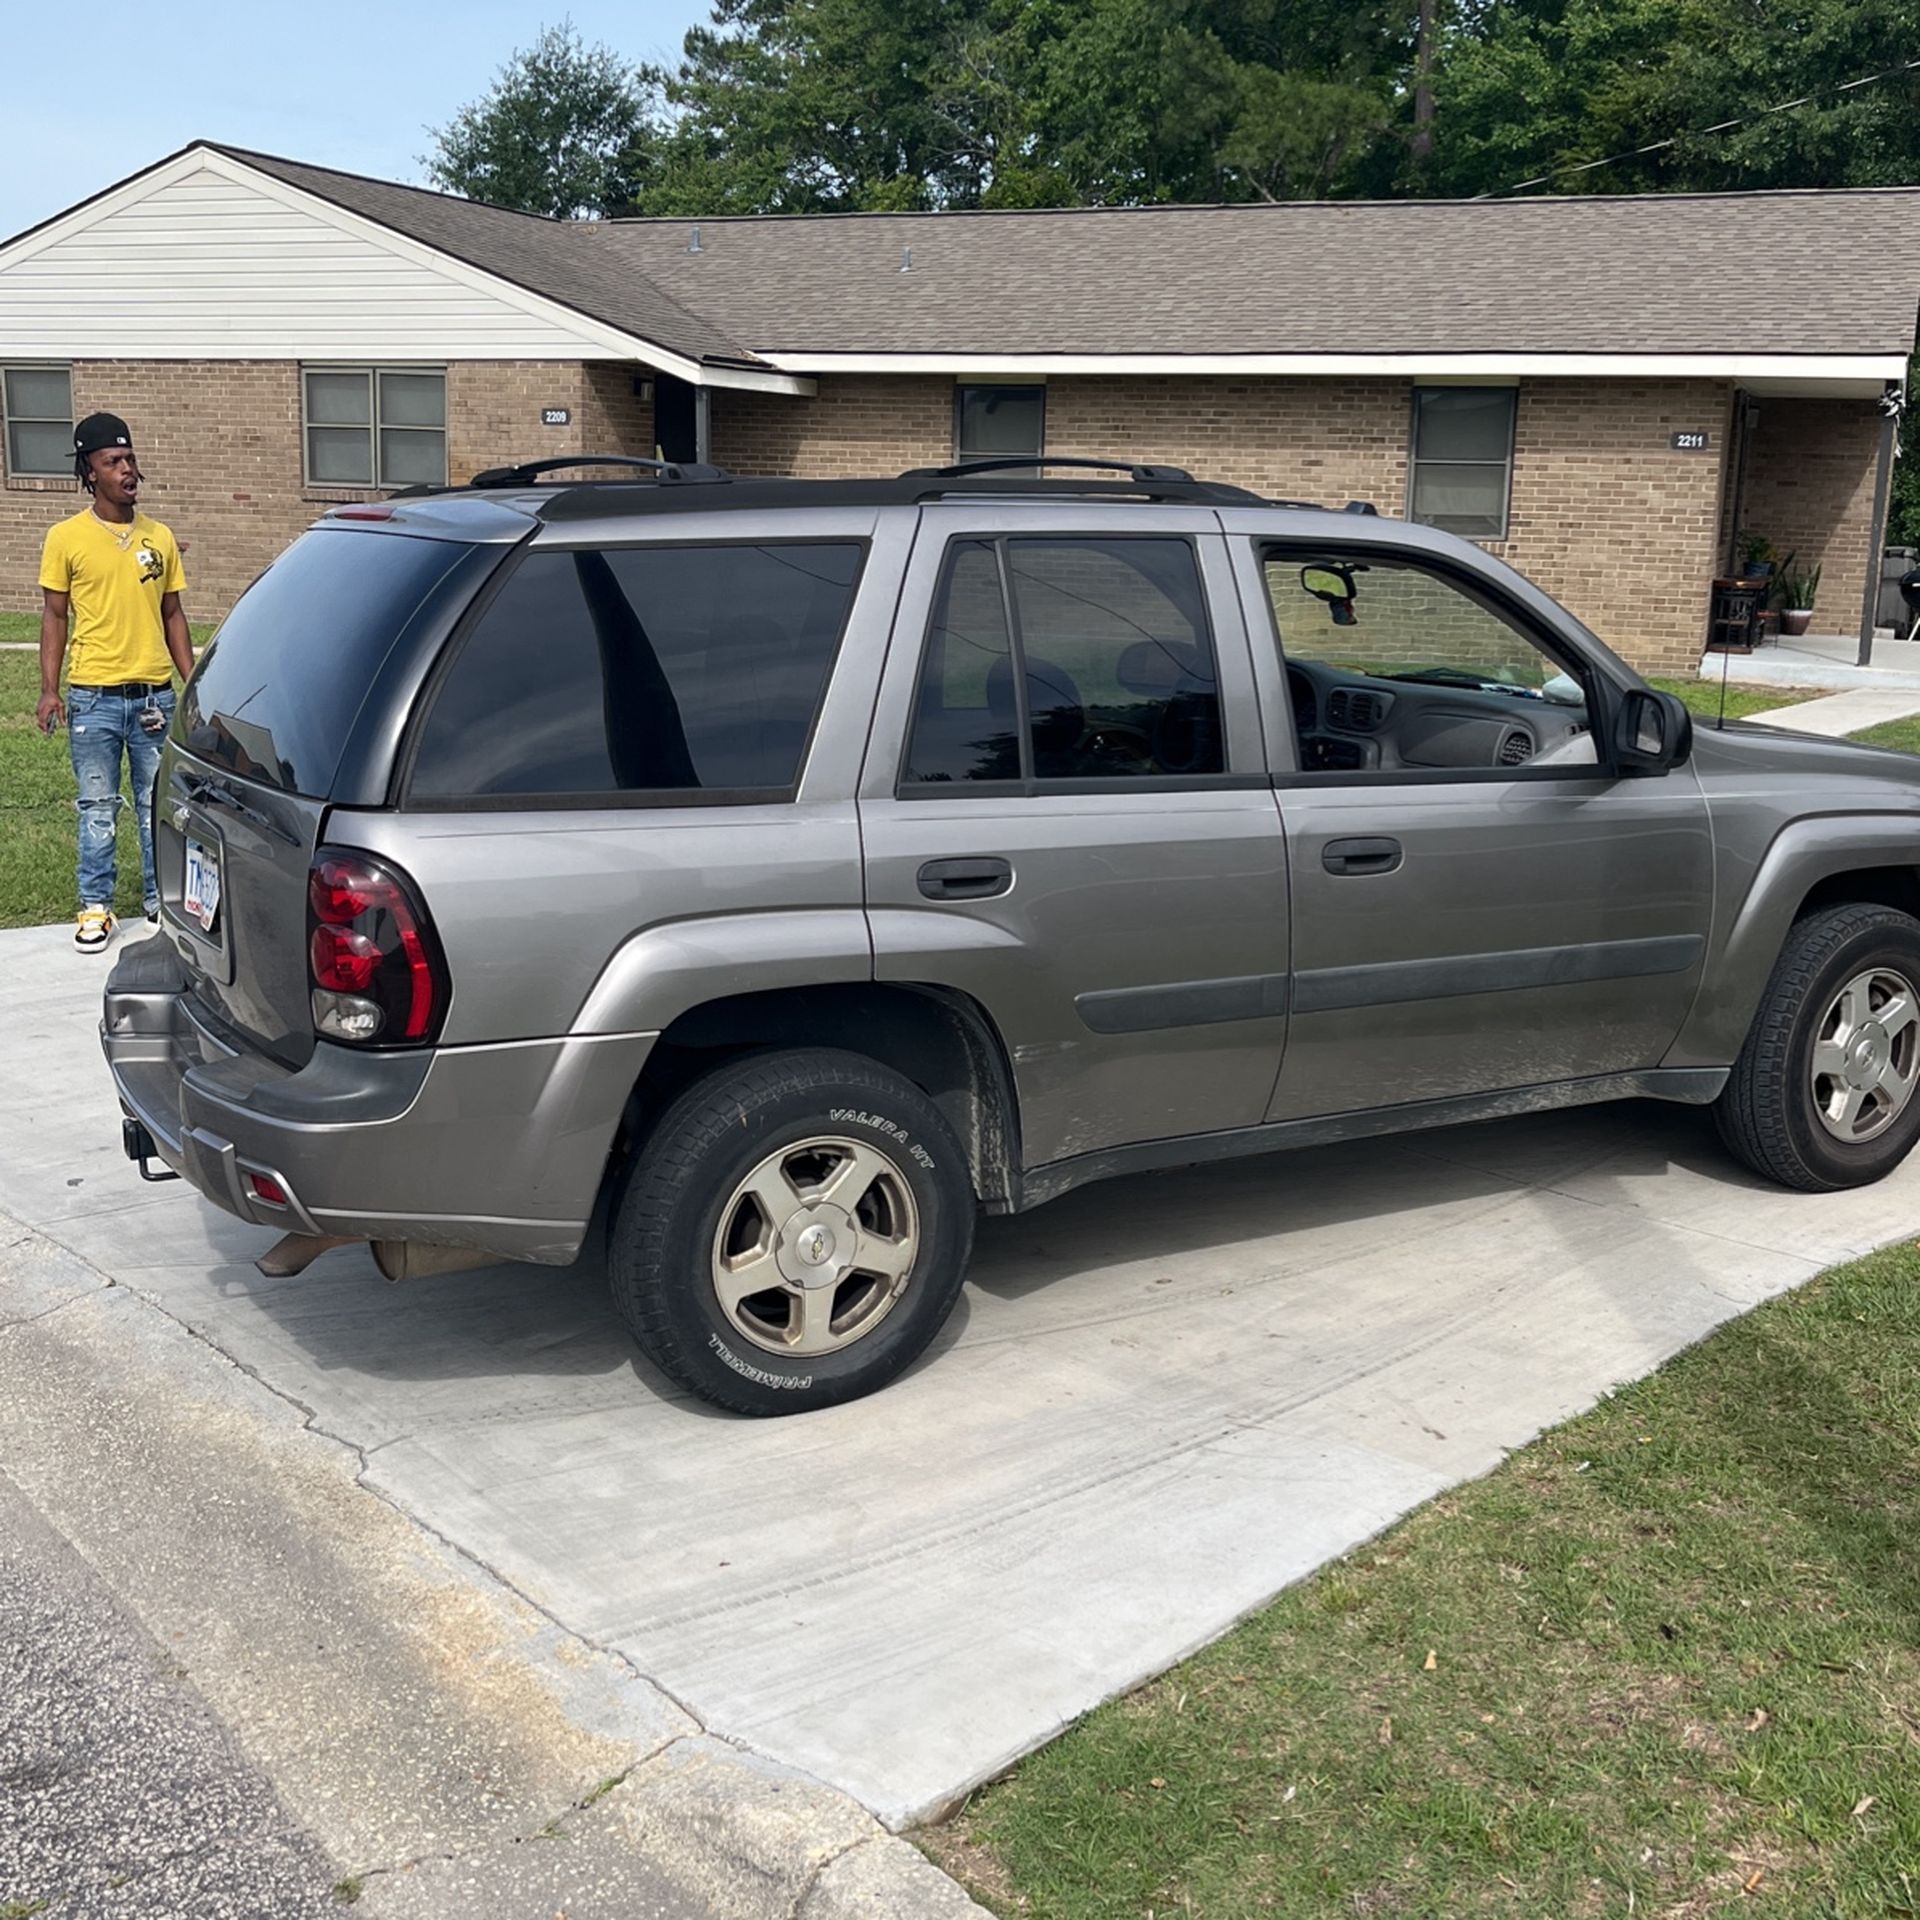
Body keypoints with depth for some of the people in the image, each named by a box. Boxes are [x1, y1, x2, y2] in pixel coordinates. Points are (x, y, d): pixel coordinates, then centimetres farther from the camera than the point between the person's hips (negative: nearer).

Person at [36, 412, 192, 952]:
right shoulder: (66, 538, -2)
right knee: (97, 808, 5)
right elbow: (54, 615, 2)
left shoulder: (159, 537, 5)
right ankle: (96, 906, 15)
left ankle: (161, 897, 22)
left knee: (160, 805, 9)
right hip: (93, 699, -2)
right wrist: (49, 690, -5)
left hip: (155, 695, 2)